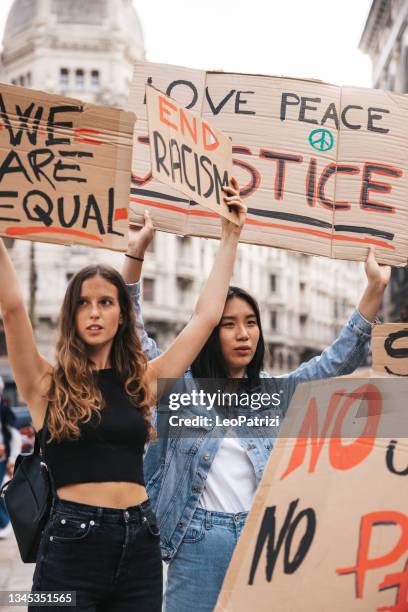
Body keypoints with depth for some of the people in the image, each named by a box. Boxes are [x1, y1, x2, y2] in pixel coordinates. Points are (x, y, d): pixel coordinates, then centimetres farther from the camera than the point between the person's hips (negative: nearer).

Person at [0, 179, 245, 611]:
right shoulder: (47, 384, -1)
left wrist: (230, 236, 12)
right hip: (72, 543, -3)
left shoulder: (142, 380, 7)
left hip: (139, 542, 3)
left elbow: (206, 316, 9)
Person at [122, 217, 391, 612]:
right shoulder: (182, 387, 2)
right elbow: (134, 337, -5)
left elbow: (338, 360, 5)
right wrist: (136, 254, -16)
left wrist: (375, 288, -5)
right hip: (197, 540, -2)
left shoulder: (275, 393, 8)